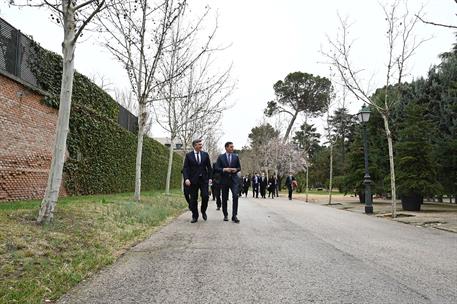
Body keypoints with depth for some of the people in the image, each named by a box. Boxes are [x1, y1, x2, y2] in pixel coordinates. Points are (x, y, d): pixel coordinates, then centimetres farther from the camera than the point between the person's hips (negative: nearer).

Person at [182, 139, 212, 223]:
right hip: (193, 180, -1)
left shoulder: (205, 154, 8)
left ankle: (203, 211, 20)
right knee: (193, 199, 4)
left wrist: (210, 177, 0)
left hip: (204, 179, 1)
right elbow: (185, 168, -2)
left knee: (205, 196, -7)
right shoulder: (188, 155, 2)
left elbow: (209, 167, 9)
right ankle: (195, 216, 17)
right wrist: (186, 178, -15)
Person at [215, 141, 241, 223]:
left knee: (235, 196, -17)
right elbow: (217, 168, -2)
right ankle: (225, 215, 22)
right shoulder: (221, 157, 3)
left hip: (234, 179, 0)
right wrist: (224, 169, -18)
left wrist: (235, 169, -10)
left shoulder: (236, 157, 8)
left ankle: (234, 216, -12)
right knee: (224, 198, 7)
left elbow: (239, 167, 12)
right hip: (224, 180, 0)